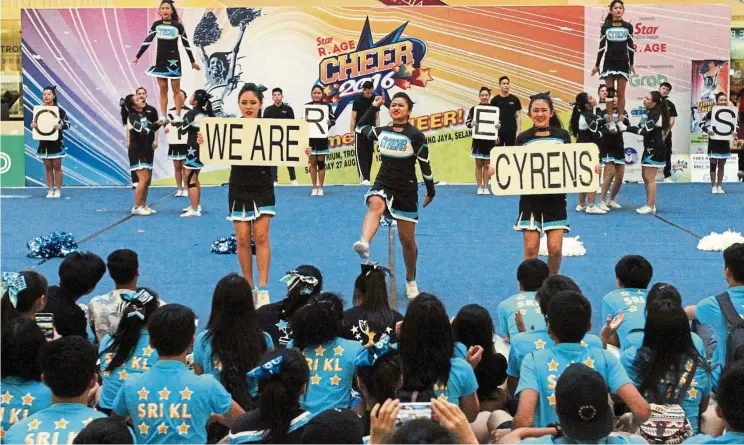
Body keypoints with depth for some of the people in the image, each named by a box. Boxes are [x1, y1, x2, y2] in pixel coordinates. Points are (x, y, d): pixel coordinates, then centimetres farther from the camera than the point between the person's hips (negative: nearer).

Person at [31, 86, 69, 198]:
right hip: (44, 143, 3)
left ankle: (58, 190, 10)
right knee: (48, 167, 8)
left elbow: (67, 123, -6)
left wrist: (60, 126, -26)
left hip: (56, 143, -3)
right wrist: (32, 125, -10)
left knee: (57, 166, 2)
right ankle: (50, 190, 13)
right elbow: (34, 123, 14)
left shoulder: (59, 110, -6)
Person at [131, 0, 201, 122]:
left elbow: (186, 44, -1)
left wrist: (192, 62, 2)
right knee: (163, 89, 6)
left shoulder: (178, 26, -6)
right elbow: (147, 41, 7)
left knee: (176, 89, 2)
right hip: (160, 61, 3)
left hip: (173, 60, -3)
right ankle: (163, 117, 10)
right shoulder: (156, 25, 2)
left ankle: (178, 116, 6)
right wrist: (137, 56, 5)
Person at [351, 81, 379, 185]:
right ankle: (363, 178, -18)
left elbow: (377, 118, 8)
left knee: (369, 156, 6)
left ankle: (367, 178, 12)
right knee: (361, 155, -10)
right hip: (360, 132, -3)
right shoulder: (357, 101, -5)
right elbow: (353, 118, -2)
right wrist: (352, 134, -6)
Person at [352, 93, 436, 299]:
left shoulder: (416, 136, -10)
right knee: (375, 204, -36)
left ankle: (411, 281, 28)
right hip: (383, 185, 2)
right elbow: (361, 127, 22)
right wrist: (374, 106, 14)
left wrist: (431, 192, 5)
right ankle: (364, 244, -62)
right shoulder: (382, 132, 2)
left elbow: (425, 165, -2)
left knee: (407, 240, 7)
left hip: (406, 191, -2)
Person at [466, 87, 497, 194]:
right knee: (479, 164, 3)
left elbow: (499, 122, 7)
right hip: (478, 140, -1)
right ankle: (480, 187, 10)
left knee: (487, 164, 6)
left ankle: (485, 187, 12)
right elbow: (467, 122, 0)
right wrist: (471, 124, -22)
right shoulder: (473, 109, -1)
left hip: (490, 140, 1)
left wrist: (498, 125, -16)